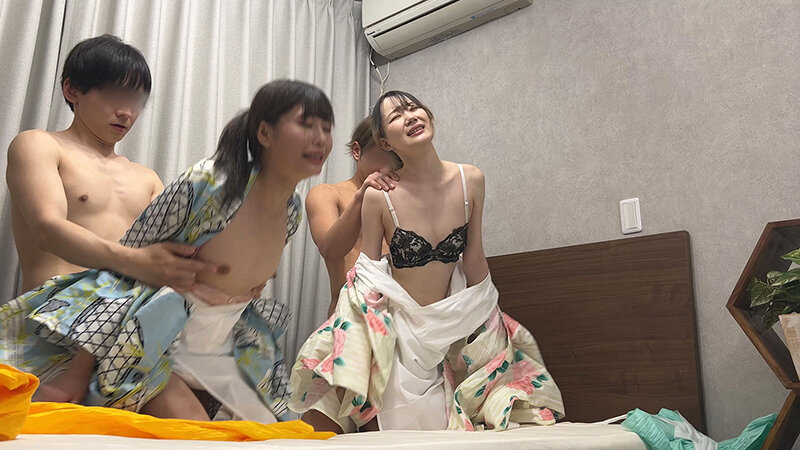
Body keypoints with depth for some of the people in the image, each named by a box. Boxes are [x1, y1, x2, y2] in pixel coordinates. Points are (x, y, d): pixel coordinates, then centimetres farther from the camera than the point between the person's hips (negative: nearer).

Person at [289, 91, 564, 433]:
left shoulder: (470, 180, -6)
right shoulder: (379, 196, -15)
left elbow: (473, 258, 2)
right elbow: (369, 271, -4)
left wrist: (486, 320, 8)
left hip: (452, 324, 3)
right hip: (396, 324, -3)